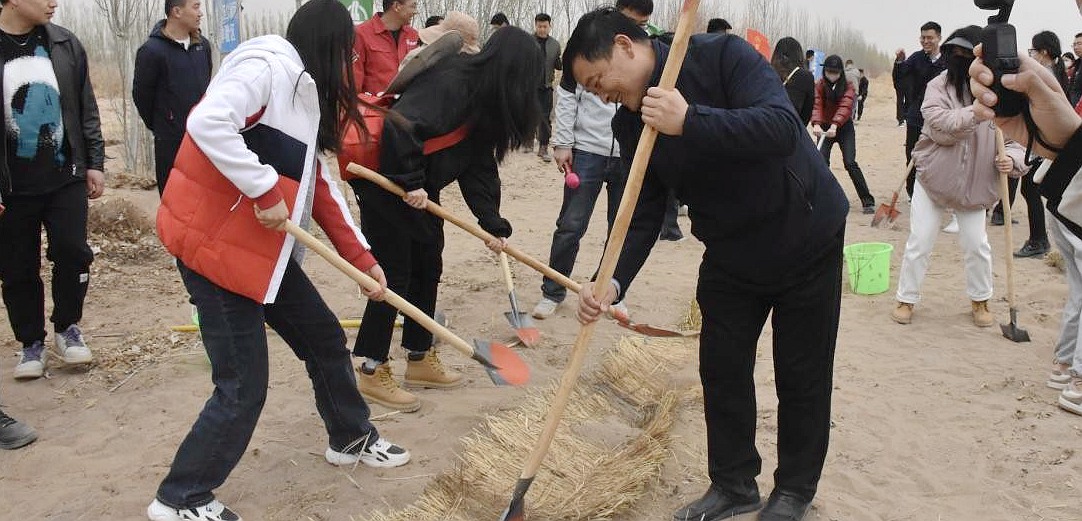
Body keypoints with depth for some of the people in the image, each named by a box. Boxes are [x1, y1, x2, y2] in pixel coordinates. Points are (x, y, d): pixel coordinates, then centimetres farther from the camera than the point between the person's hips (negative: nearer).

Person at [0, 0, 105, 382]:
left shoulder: (65, 44, 3)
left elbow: (86, 110, 9)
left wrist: (94, 163, 5)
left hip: (66, 177, 2)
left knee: (73, 252, -3)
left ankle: (67, 328, 21)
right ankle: (32, 343, 24)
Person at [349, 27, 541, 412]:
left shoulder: (485, 101, 3)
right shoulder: (449, 82, -27)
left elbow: (479, 167, 4)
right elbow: (400, 126, -39)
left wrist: (493, 223, -2)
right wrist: (411, 182, -29)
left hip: (420, 188, 10)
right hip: (383, 179, -10)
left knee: (428, 268, 13)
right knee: (395, 275, -4)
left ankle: (419, 360, 26)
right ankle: (372, 373, 8)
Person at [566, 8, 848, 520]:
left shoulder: (722, 55, -23)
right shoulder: (630, 124, -6)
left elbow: (784, 128, -36)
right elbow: (642, 215, -9)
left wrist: (690, 122, -42)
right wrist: (612, 281, -24)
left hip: (806, 240, -5)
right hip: (729, 254, 5)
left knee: (801, 375, 6)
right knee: (722, 368, 7)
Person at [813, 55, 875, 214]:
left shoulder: (848, 86, -9)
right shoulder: (819, 86, -5)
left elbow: (845, 106, -25)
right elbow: (816, 105, -20)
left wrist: (835, 125, -42)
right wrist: (816, 124, -40)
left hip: (844, 128, -2)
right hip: (825, 128, 2)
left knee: (850, 163, -11)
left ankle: (868, 201, -8)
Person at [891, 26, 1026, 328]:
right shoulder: (939, 87, -13)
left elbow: (1016, 139, -5)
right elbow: (941, 128, -27)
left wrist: (1011, 159, -26)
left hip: (974, 183, 1)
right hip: (934, 177, -1)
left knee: (976, 244, 8)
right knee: (919, 243, 4)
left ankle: (980, 301, 29)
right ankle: (906, 299, 19)